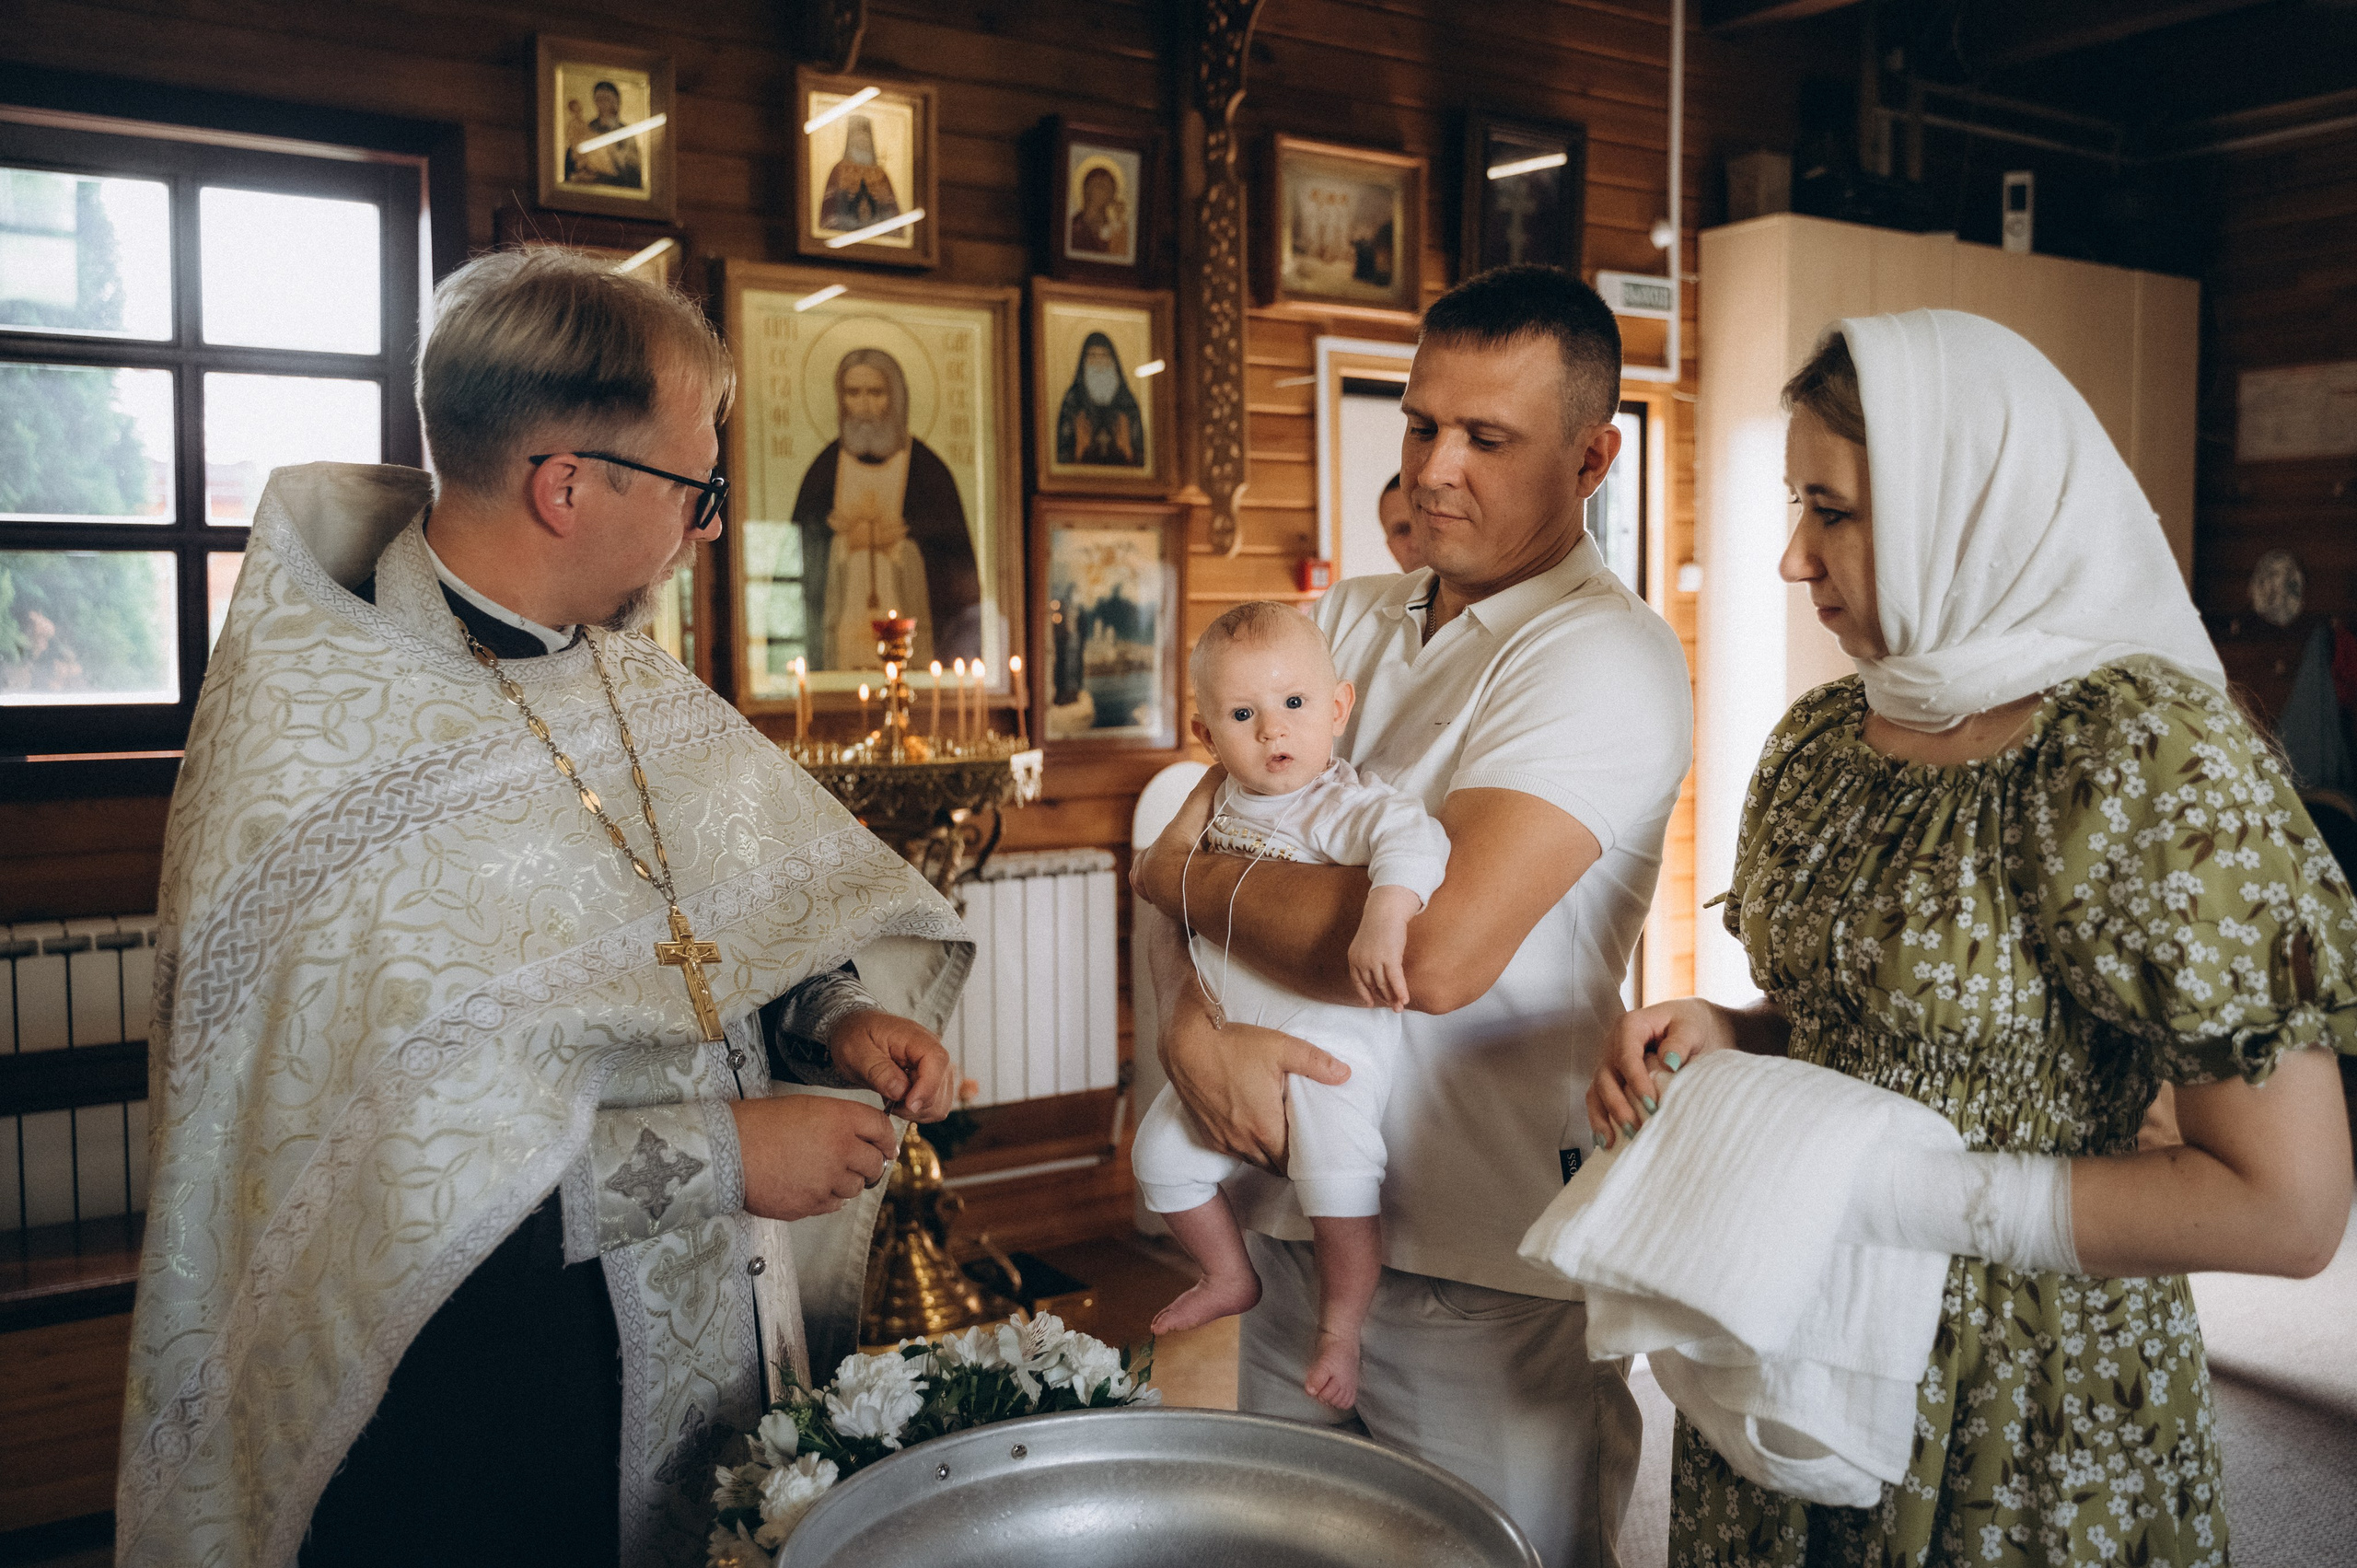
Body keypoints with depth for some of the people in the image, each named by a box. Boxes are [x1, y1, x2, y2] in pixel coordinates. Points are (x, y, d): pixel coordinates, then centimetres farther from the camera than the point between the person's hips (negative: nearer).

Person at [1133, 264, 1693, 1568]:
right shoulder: (1345, 618, 8)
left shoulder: (1605, 656, -16)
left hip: (1489, 1277, -6)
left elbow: (1439, 950, -29)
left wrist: (1188, 880, -14)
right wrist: (1190, 1023, -17)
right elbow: (1184, 850, 3)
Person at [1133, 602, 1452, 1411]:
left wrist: (1383, 921, -52)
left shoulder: (1343, 806, -18)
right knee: (1162, 1155, 10)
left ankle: (1339, 1334, 13)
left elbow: (1415, 838, -38)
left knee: (1338, 1187, -14)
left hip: (1329, 1036, -7)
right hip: (1229, 1038, 7)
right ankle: (1231, 1277, 35)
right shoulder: (1224, 803, 5)